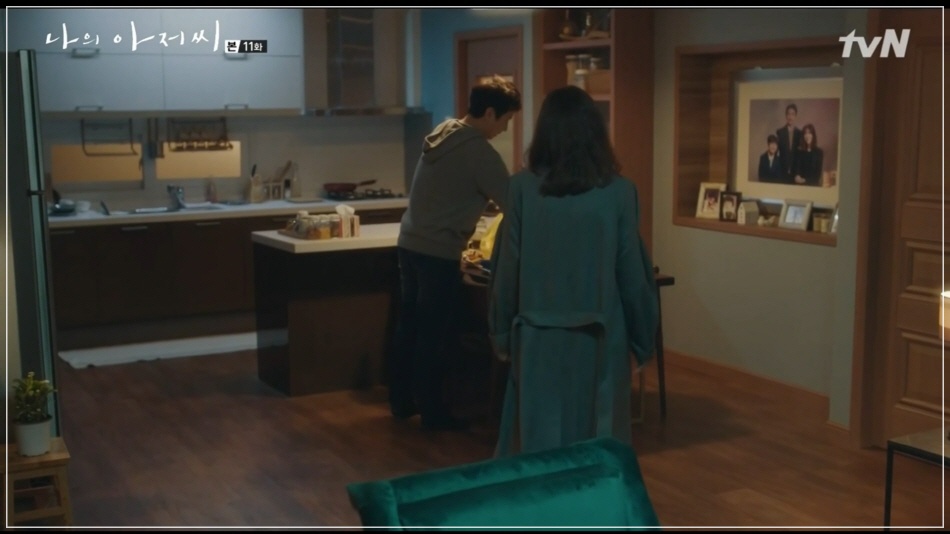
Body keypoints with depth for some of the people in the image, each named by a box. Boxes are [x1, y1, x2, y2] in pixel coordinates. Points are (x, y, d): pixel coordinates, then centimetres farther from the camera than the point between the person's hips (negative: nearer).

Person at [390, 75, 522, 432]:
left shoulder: (441, 134, 12)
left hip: (410, 243, 9)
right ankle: (432, 411, 11)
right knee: (434, 334, 1)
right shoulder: (479, 152, -15)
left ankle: (401, 401, 26)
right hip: (438, 252, -9)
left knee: (409, 325, 15)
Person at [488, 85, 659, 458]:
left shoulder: (523, 187, -8)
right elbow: (633, 275, -4)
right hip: (600, 337, 0)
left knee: (536, 443, 11)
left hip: (538, 337, 0)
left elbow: (507, 269, -4)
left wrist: (501, 333, 8)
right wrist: (643, 340, 8)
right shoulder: (619, 192, -8)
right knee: (597, 443, 11)